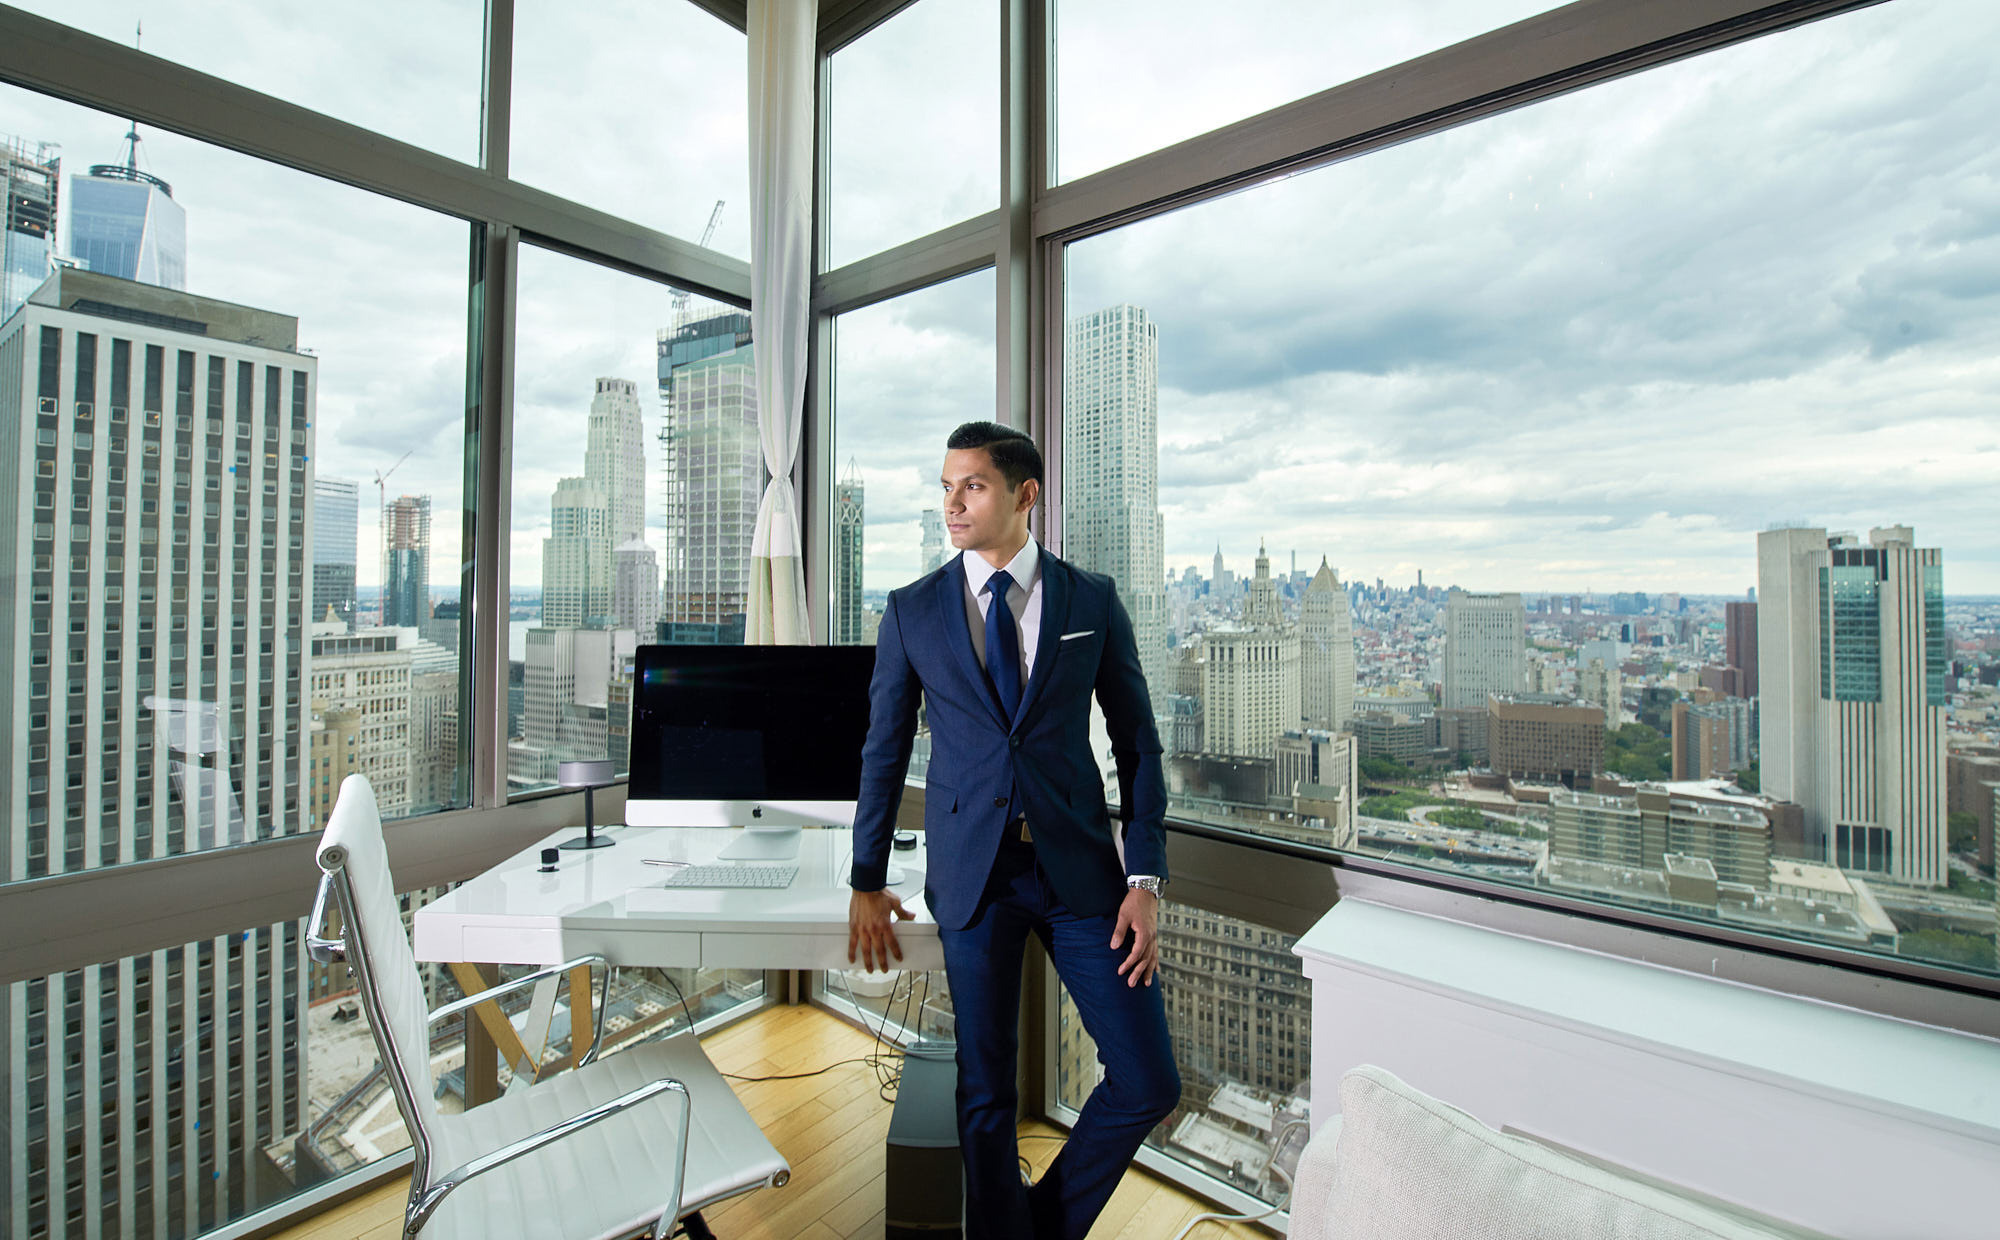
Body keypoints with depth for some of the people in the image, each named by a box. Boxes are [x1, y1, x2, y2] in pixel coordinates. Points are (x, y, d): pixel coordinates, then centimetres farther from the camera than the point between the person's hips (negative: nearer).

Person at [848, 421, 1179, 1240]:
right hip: (971, 872, 0)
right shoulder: (912, 610, 1)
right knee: (986, 1092, 11)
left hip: (1079, 865, 1)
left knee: (1149, 1084, 5)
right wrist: (866, 881, 8)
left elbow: (1137, 744, 2)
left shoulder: (1093, 600, 0)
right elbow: (884, 750, 6)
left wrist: (1145, 879, -4)